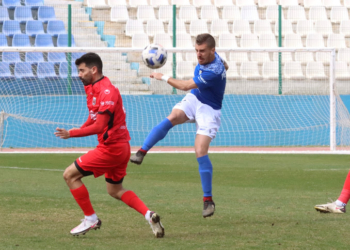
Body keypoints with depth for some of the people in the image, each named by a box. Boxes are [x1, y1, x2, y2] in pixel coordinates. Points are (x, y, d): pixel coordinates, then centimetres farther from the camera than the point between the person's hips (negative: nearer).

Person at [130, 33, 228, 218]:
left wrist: (163, 77, -15)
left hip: (208, 110, -7)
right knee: (172, 118, -25)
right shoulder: (207, 58, -6)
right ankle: (141, 153, -30)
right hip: (194, 99, 7)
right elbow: (225, 66, 18)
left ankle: (208, 200, -6)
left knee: (200, 152, -17)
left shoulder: (214, 72, -33)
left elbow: (185, 86, -27)